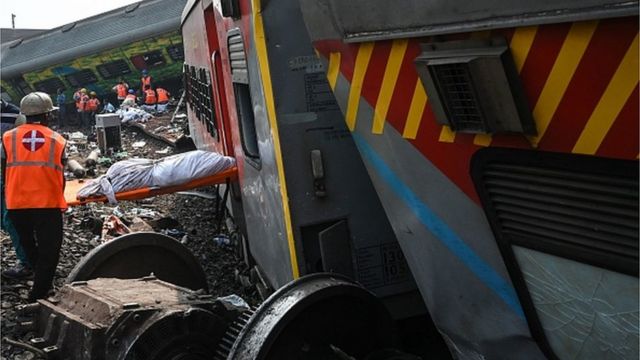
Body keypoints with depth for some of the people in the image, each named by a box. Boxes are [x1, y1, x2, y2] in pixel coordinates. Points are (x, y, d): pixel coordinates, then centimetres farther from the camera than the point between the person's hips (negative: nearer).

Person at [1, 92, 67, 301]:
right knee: (49, 250, 7)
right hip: (48, 204, -2)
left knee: (27, 244, 25)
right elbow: (61, 176, 4)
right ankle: (38, 295, 5)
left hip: (17, 204, 3)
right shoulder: (57, 141, -2)